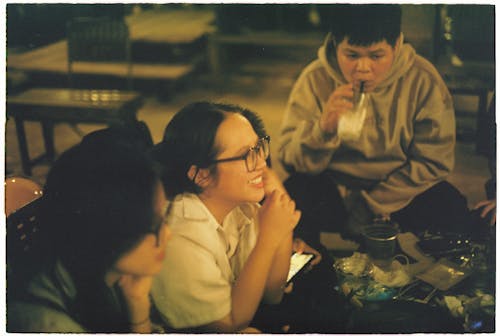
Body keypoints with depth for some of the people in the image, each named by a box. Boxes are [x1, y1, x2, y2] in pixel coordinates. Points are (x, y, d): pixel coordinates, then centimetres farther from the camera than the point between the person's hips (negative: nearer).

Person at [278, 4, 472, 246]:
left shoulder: (422, 79, -11)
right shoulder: (315, 79, -12)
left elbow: (433, 162, -7)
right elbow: (290, 161, -15)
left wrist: (372, 204, -14)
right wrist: (323, 128, -37)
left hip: (399, 189, 1)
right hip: (334, 187, 0)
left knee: (451, 211, -26)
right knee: (293, 198, -30)